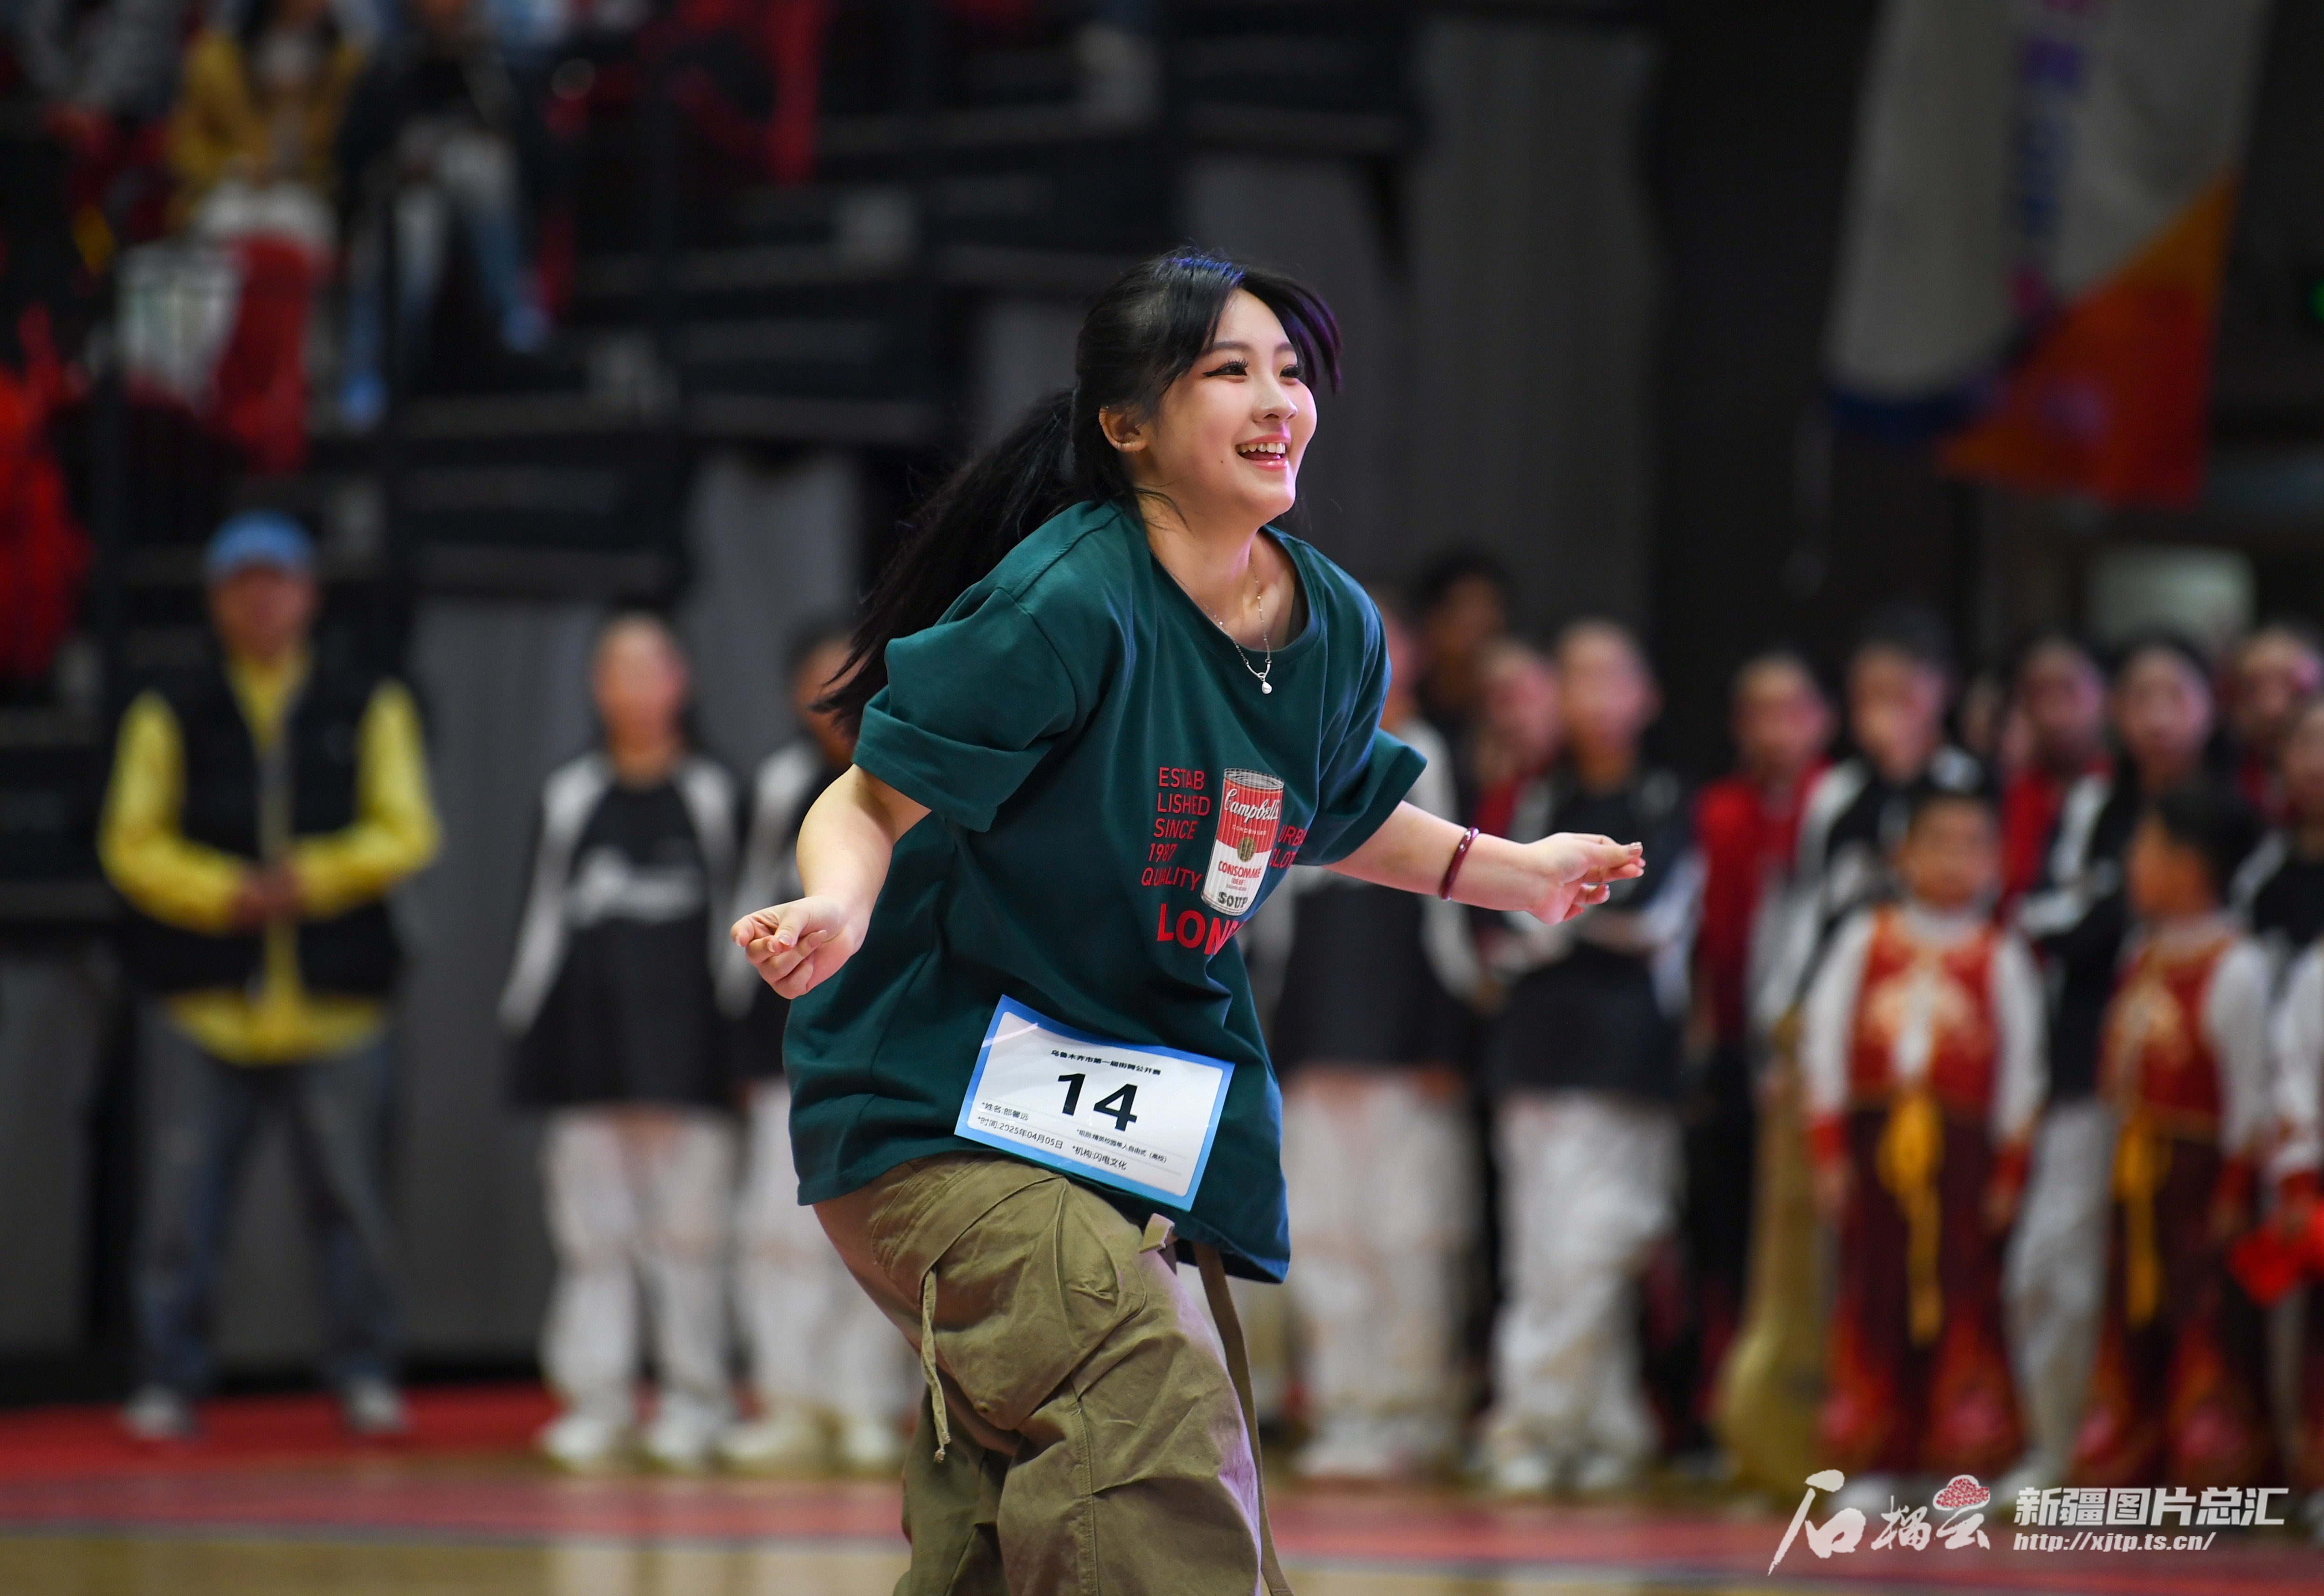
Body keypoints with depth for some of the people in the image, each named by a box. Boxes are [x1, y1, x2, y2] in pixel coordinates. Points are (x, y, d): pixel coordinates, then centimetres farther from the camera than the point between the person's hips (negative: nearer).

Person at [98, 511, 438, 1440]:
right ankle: (168, 1383, 3)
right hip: (205, 1005, 0)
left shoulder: (370, 711, 11)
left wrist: (315, 876, -13)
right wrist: (227, 892, -13)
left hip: (334, 1006, 0)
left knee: (350, 1200, 1)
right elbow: (133, 843, 4)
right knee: (182, 1198, -3)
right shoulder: (170, 718, 10)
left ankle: (364, 1378, 11)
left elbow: (405, 833, 4)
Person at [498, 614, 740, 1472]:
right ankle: (595, 1400, 7)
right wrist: (525, 1015, 8)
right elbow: (545, 911, 13)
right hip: (588, 1036, 2)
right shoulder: (568, 797, 10)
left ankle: (694, 1399, 6)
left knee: (689, 1223, -2)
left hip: (687, 1043, -2)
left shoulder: (712, 794, 5)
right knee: (591, 1224, 2)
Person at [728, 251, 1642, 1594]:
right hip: (937, 1105, -8)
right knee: (1153, 1387, -31)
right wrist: (837, 908, -37)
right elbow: (874, 798, -17)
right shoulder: (1066, 606, -21)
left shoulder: (1336, 631, 3)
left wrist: (1513, 872, 27)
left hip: (1138, 1127, 8)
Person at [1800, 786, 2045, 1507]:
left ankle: (1965, 1465, 5)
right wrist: (1829, 1150, 1)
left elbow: (2020, 1069, 5)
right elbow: (1824, 1041, 6)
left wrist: (2008, 1170, 2)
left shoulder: (1999, 956, 3)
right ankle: (1871, 1464, 11)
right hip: (1874, 1133, 1)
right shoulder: (1865, 940, 6)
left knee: (1961, 1297, -2)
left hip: (1960, 1143, -1)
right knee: (1871, 1294, 3)